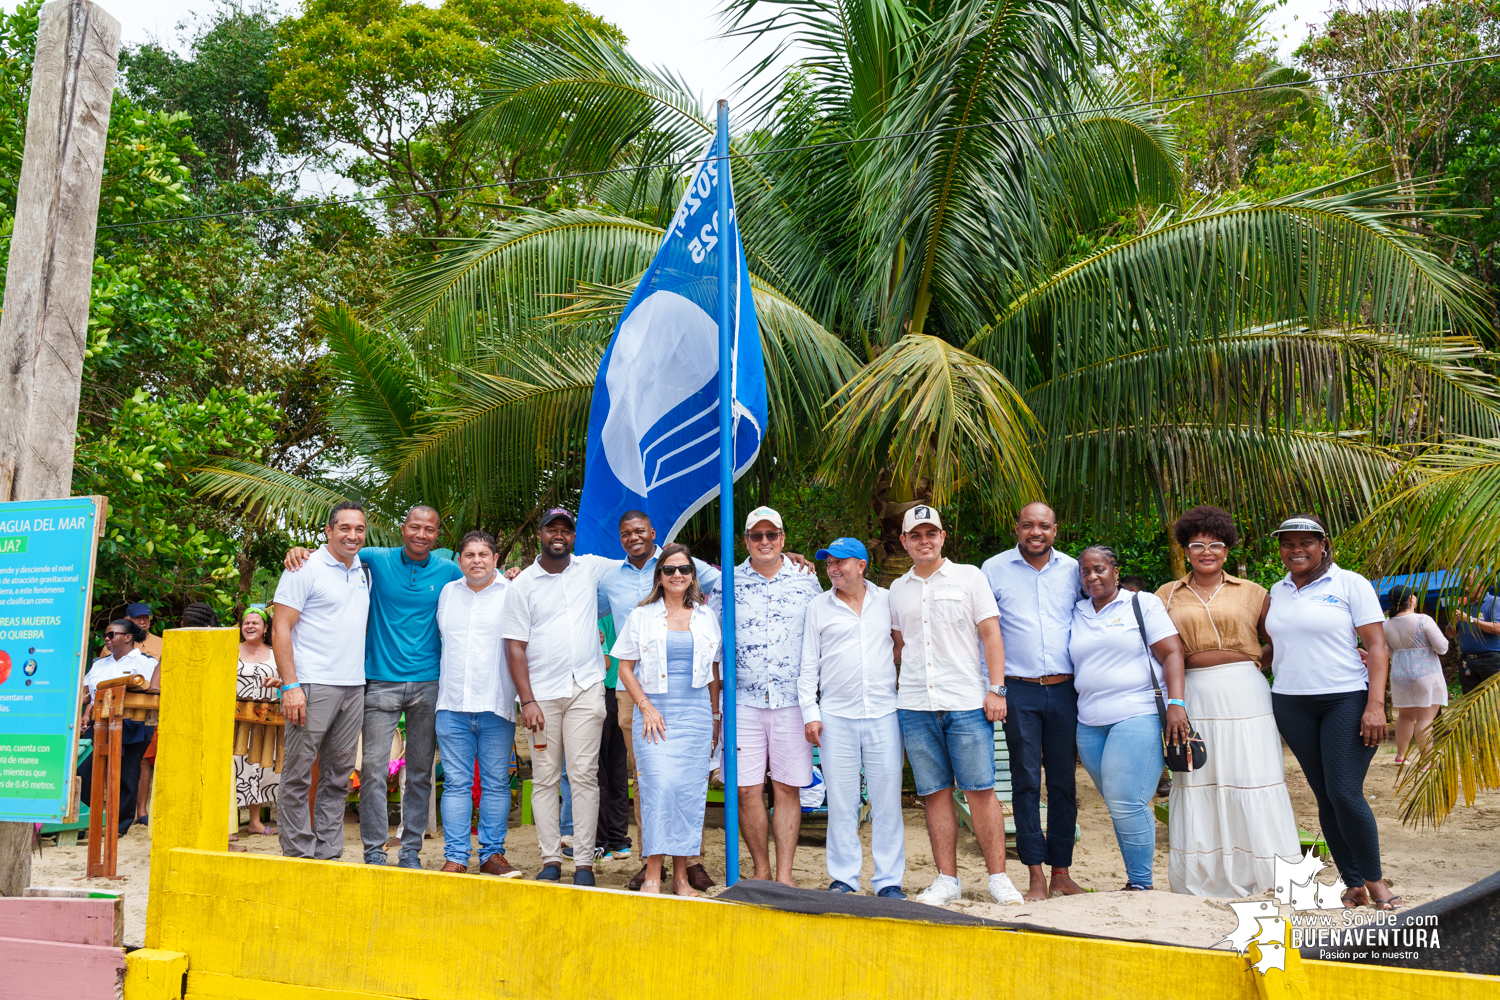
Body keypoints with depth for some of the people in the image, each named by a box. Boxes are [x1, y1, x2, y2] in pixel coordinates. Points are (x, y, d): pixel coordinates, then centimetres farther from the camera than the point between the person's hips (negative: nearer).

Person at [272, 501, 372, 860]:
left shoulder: (364, 571, 14)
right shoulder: (306, 569, -5)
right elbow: (280, 628, -9)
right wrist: (290, 685, -17)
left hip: (354, 687, 7)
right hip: (312, 685, -7)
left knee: (339, 775, 10)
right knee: (298, 774, -2)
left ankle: (328, 854, 17)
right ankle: (298, 855, 6)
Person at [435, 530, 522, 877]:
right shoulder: (447, 592, 14)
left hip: (496, 706, -2)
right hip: (452, 705, 3)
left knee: (496, 783, 3)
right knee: (456, 783, 3)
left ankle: (493, 854, 12)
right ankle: (455, 857, 7)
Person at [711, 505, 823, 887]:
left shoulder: (807, 581, 8)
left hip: (793, 701, 0)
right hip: (743, 701, 0)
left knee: (787, 789, 2)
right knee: (747, 790, 0)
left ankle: (784, 873, 11)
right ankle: (761, 869, 16)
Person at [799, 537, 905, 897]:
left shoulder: (888, 600, 9)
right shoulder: (818, 607, 8)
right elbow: (808, 664, 8)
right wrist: (810, 712, 0)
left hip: (883, 712, 0)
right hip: (836, 715, 0)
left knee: (887, 798, 0)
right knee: (841, 800, 2)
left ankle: (889, 880, 9)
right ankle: (843, 878, 13)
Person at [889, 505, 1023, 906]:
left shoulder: (969, 577, 4)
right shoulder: (898, 589, 14)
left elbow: (991, 634, 1)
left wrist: (996, 689, -7)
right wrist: (891, 693, 16)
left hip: (966, 702, -3)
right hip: (915, 706, 3)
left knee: (980, 790, -3)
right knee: (935, 793, 5)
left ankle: (998, 877, 6)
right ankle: (947, 879, 12)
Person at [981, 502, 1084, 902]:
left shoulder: (1072, 569, 8)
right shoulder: (994, 569, 2)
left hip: (1065, 690, 2)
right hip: (1019, 691, -2)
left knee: (1064, 783, 6)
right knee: (1026, 782, -1)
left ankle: (1061, 872, 15)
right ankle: (1036, 875, 5)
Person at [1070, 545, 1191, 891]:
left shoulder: (1143, 603, 3)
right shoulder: (1075, 614, 16)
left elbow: (1172, 653, -3)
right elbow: (1072, 667, 21)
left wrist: (1175, 702, -14)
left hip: (1138, 716, -5)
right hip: (1090, 725, 5)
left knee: (1126, 803, -13)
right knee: (1118, 806, 7)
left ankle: (1141, 884, -2)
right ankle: (1139, 875, 17)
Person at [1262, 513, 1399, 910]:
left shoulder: (1350, 584, -2)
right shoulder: (1276, 592, 11)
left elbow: (1377, 646, -7)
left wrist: (1376, 705, -15)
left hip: (1347, 700, -4)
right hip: (1292, 705, 4)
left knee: (1346, 794, -11)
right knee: (1325, 798, 6)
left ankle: (1374, 880, 8)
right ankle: (1353, 885, 14)